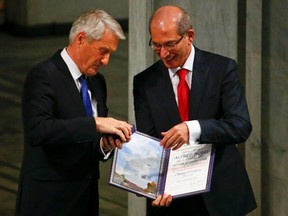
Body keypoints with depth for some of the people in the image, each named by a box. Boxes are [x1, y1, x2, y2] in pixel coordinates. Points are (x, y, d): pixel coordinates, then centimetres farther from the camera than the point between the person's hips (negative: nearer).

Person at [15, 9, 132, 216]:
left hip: (86, 197, 8)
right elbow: (38, 129, -27)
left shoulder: (97, 82, 13)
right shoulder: (44, 75, -12)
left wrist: (105, 144, -4)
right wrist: (95, 123, -29)